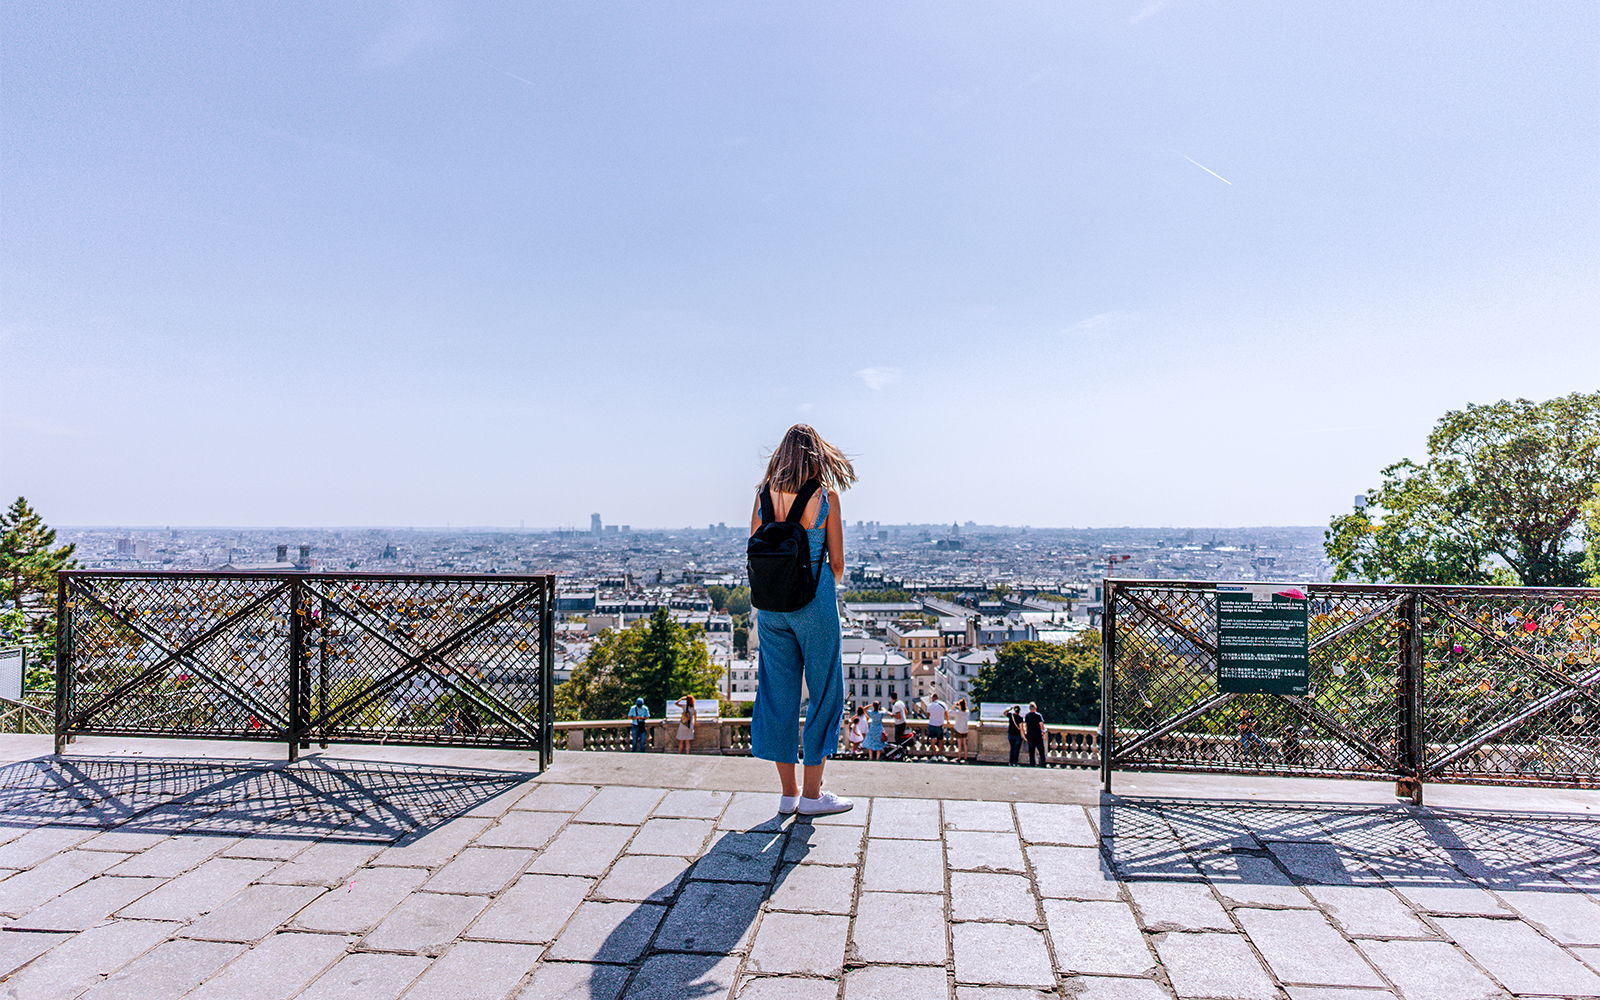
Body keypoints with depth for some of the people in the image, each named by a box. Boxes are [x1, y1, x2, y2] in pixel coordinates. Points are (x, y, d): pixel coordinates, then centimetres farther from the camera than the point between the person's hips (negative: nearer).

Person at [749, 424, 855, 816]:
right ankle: (812, 793, 13)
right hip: (815, 601, -4)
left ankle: (788, 791, 19)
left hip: (770, 603, 4)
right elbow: (837, 562, -2)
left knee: (778, 694, 11)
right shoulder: (826, 494, -6)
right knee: (824, 694, 9)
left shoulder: (763, 493, 2)